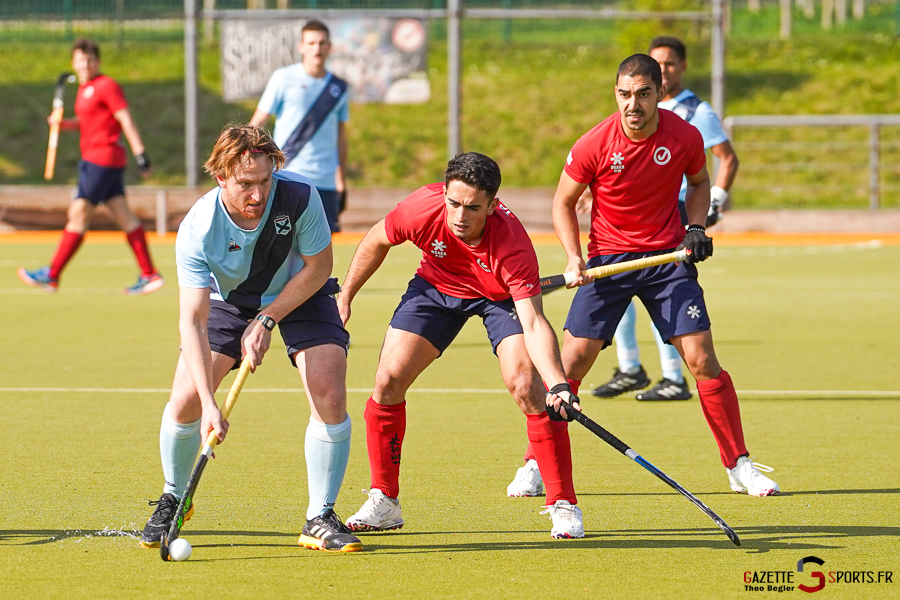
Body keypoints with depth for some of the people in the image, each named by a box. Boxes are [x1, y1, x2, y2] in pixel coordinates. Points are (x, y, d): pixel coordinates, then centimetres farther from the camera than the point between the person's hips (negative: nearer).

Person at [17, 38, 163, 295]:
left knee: (78, 214, -6)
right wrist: (64, 124, 8)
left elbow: (126, 121, -13)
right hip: (93, 159, 10)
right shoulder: (84, 89, 17)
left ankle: (52, 275, -3)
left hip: (103, 159, -10)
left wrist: (140, 153, -18)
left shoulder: (106, 86, -10)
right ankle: (149, 275, 6)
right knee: (123, 216, 6)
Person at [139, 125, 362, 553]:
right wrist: (209, 405, -46)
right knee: (185, 399, -11)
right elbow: (192, 321, -37)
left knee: (330, 397, -19)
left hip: (300, 294, 0)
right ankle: (173, 499, 18)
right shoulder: (197, 231, -33)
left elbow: (318, 267, -16)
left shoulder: (299, 196, -33)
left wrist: (266, 320, -21)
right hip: (228, 300, 0)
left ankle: (320, 520, -5)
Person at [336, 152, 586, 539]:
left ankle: (564, 505, -11)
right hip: (436, 285, 3)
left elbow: (533, 323, -45)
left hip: (500, 296, -3)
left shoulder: (513, 246, -40)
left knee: (526, 384, -23)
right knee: (388, 380, -9)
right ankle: (384, 503, 7)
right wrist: (346, 296, 1)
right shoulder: (422, 208, -32)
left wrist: (558, 384, -60)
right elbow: (377, 240, -8)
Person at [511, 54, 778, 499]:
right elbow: (564, 202, 0)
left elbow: (699, 182, 13)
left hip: (669, 257, 1)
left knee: (701, 359, -7)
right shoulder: (593, 146, -14)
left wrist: (696, 228, -4)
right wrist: (574, 258, -13)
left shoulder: (686, 138, -9)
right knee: (574, 358, -8)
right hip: (608, 258, -1)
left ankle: (739, 465, 5)